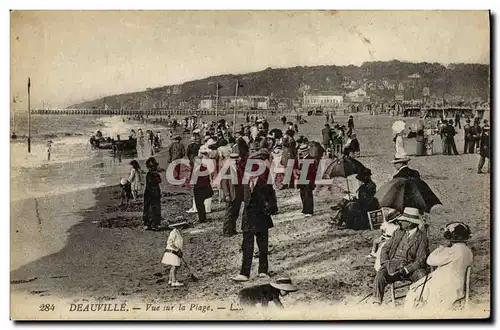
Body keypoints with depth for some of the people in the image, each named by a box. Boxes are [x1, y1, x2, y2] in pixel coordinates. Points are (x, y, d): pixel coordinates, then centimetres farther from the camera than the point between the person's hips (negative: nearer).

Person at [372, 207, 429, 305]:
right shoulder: (398, 232, 16)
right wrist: (385, 263, -6)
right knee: (380, 277, -29)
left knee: (423, 276, -33)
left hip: (410, 268, -2)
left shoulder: (422, 238, 1)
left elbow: (420, 260, -5)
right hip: (392, 265, 2)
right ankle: (376, 304, -23)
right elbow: (385, 249, 14)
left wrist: (405, 270, -19)